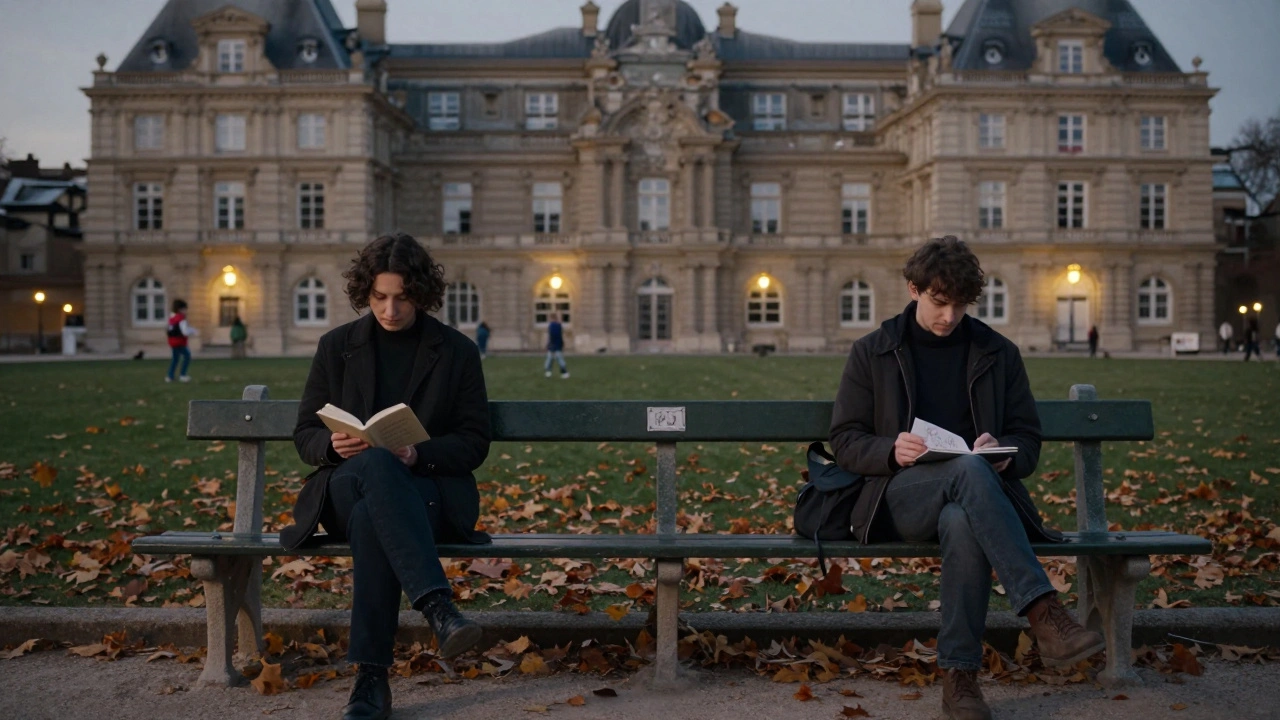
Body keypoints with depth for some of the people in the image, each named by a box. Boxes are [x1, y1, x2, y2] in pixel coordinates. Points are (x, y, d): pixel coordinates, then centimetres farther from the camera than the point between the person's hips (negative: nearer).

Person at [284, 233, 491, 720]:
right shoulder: (337, 346, 11)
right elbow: (305, 434, 12)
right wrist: (334, 444, -13)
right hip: (344, 490, 1)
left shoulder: (457, 351, 6)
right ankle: (438, 607, -48)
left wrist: (420, 455, -17)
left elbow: (474, 443, 3)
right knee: (376, 464, -38)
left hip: (432, 491, -1)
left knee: (370, 517, -38)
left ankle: (371, 678, -38)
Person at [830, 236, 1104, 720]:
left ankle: (960, 678, -33)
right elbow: (845, 440, 9)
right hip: (900, 497, -1)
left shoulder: (998, 354, 16)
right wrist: (892, 451, -14)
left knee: (962, 525, -40)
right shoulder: (872, 352, 11)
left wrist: (1004, 453, -10)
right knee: (970, 470, -38)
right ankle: (1044, 614, -43)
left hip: (970, 497, 1)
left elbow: (1028, 440, 16)